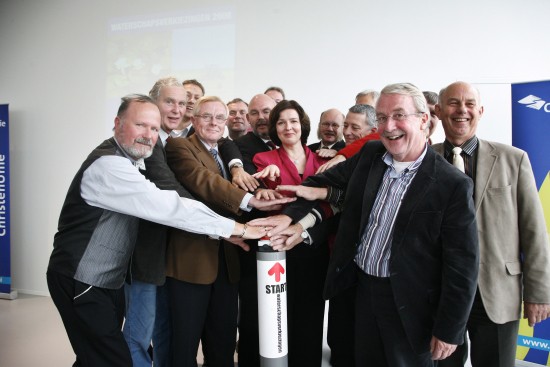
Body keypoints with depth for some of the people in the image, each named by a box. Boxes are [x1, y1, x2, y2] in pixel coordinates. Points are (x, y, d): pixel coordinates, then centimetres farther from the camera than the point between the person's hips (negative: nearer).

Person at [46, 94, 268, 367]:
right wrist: (237, 228, -24)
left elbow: (161, 203, 8)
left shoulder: (129, 160, 9)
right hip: (82, 283, -9)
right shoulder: (108, 165, -22)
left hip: (108, 282, 9)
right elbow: (167, 206, -28)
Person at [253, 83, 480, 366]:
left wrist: (448, 331, -11)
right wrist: (289, 215, -6)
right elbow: (324, 181, 8)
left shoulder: (454, 185, -17)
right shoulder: (369, 155, -2)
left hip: (409, 305, -4)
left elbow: (463, 265, -14)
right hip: (362, 288, 5)